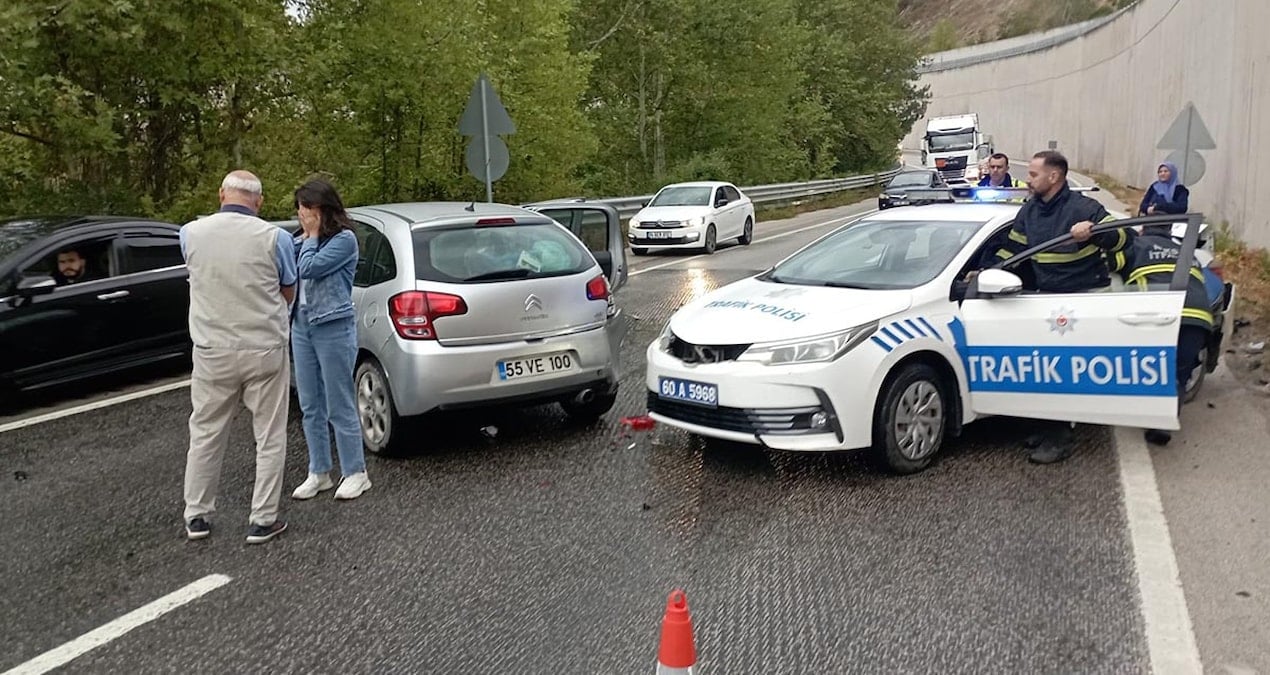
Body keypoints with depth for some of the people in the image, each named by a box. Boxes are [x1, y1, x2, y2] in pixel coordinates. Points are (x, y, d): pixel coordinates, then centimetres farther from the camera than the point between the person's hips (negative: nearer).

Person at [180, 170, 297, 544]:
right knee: (269, 437, 9)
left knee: (205, 434, 17)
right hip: (265, 349, -2)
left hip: (212, 350, 3)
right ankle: (263, 520, 13)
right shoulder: (274, 237, -12)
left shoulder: (191, 233, -4)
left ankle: (196, 516, 26)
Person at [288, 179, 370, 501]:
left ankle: (355, 473, 11)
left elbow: (308, 268, -18)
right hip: (301, 327, 7)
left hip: (334, 328, -7)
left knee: (339, 407, -1)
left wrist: (311, 236, -6)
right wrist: (305, 238, -1)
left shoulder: (344, 239, -8)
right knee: (311, 407, 12)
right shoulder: (303, 241, 13)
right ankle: (319, 473, 23)